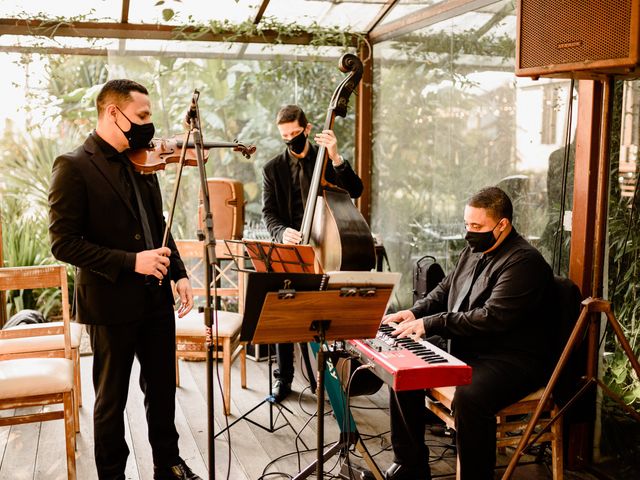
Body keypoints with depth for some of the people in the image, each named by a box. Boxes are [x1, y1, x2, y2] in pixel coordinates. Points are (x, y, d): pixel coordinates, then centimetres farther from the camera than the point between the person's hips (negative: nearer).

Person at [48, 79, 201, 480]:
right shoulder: (73, 167, -12)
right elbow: (64, 242, -17)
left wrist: (179, 273, 4)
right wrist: (130, 262, -23)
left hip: (156, 299, 6)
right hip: (111, 304, -6)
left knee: (163, 389, 18)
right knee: (111, 400, 11)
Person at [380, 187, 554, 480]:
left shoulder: (524, 262, -17)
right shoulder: (474, 251, 12)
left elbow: (492, 318, -26)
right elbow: (444, 291, 23)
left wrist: (430, 324, -24)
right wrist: (415, 312, 2)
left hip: (511, 361, -9)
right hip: (465, 351, 9)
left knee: (468, 396, -35)